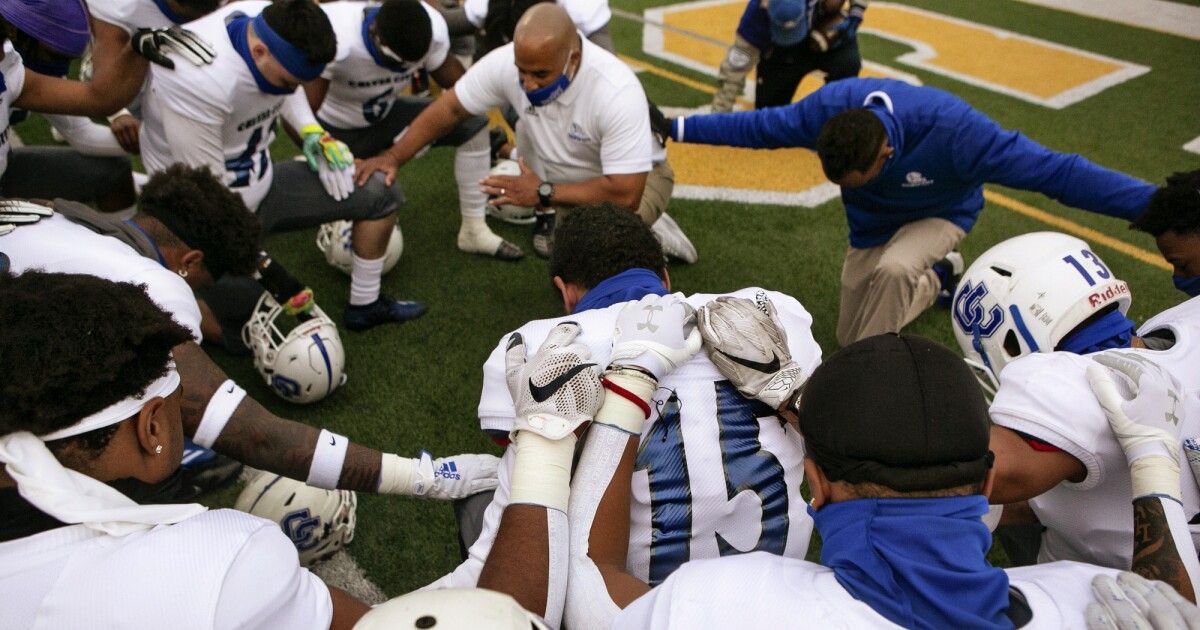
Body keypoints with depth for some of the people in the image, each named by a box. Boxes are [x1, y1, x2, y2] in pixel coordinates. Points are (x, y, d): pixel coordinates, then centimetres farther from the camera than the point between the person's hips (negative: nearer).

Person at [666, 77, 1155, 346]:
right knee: (848, 336, 11)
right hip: (873, 223, 4)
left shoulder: (952, 131, -42)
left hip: (940, 214, -4)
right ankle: (936, 277, 32)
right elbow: (760, 126, -15)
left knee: (893, 268, -39)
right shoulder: (827, 109, -32)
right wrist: (678, 129, -12)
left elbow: (1053, 171, -37)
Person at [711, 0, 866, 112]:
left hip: (830, 40, 1)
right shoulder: (756, 13, -35)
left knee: (848, 62, -31)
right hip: (781, 57, 0)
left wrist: (855, 14, -23)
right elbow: (733, 71, -29)